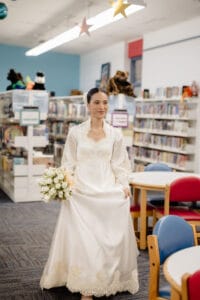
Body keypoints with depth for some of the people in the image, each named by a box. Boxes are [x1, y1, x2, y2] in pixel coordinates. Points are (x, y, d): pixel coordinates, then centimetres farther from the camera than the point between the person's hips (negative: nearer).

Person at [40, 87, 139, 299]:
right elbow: (69, 163, 3)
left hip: (109, 193, 2)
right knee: (83, 239, -1)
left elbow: (120, 165, 8)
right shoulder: (75, 132, 1)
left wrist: (124, 186, -4)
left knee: (111, 238, 5)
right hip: (81, 193, -1)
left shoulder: (115, 134, 6)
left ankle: (109, 280, 26)